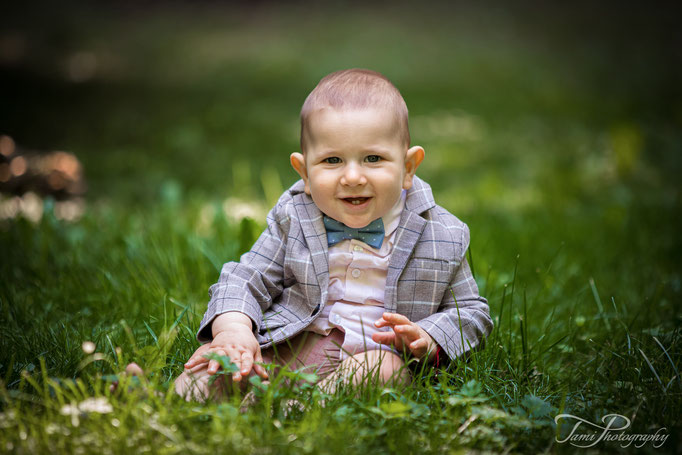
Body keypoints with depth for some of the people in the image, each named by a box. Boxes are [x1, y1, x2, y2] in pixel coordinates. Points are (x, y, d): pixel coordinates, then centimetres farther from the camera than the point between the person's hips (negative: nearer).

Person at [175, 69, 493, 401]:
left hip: (375, 354, -2)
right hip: (289, 348, 2)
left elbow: (471, 311, 8)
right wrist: (233, 329, -18)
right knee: (221, 350, -19)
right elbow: (243, 282, 5)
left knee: (385, 367, -35)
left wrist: (426, 341, -13)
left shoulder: (441, 236, 0)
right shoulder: (292, 221, 3)